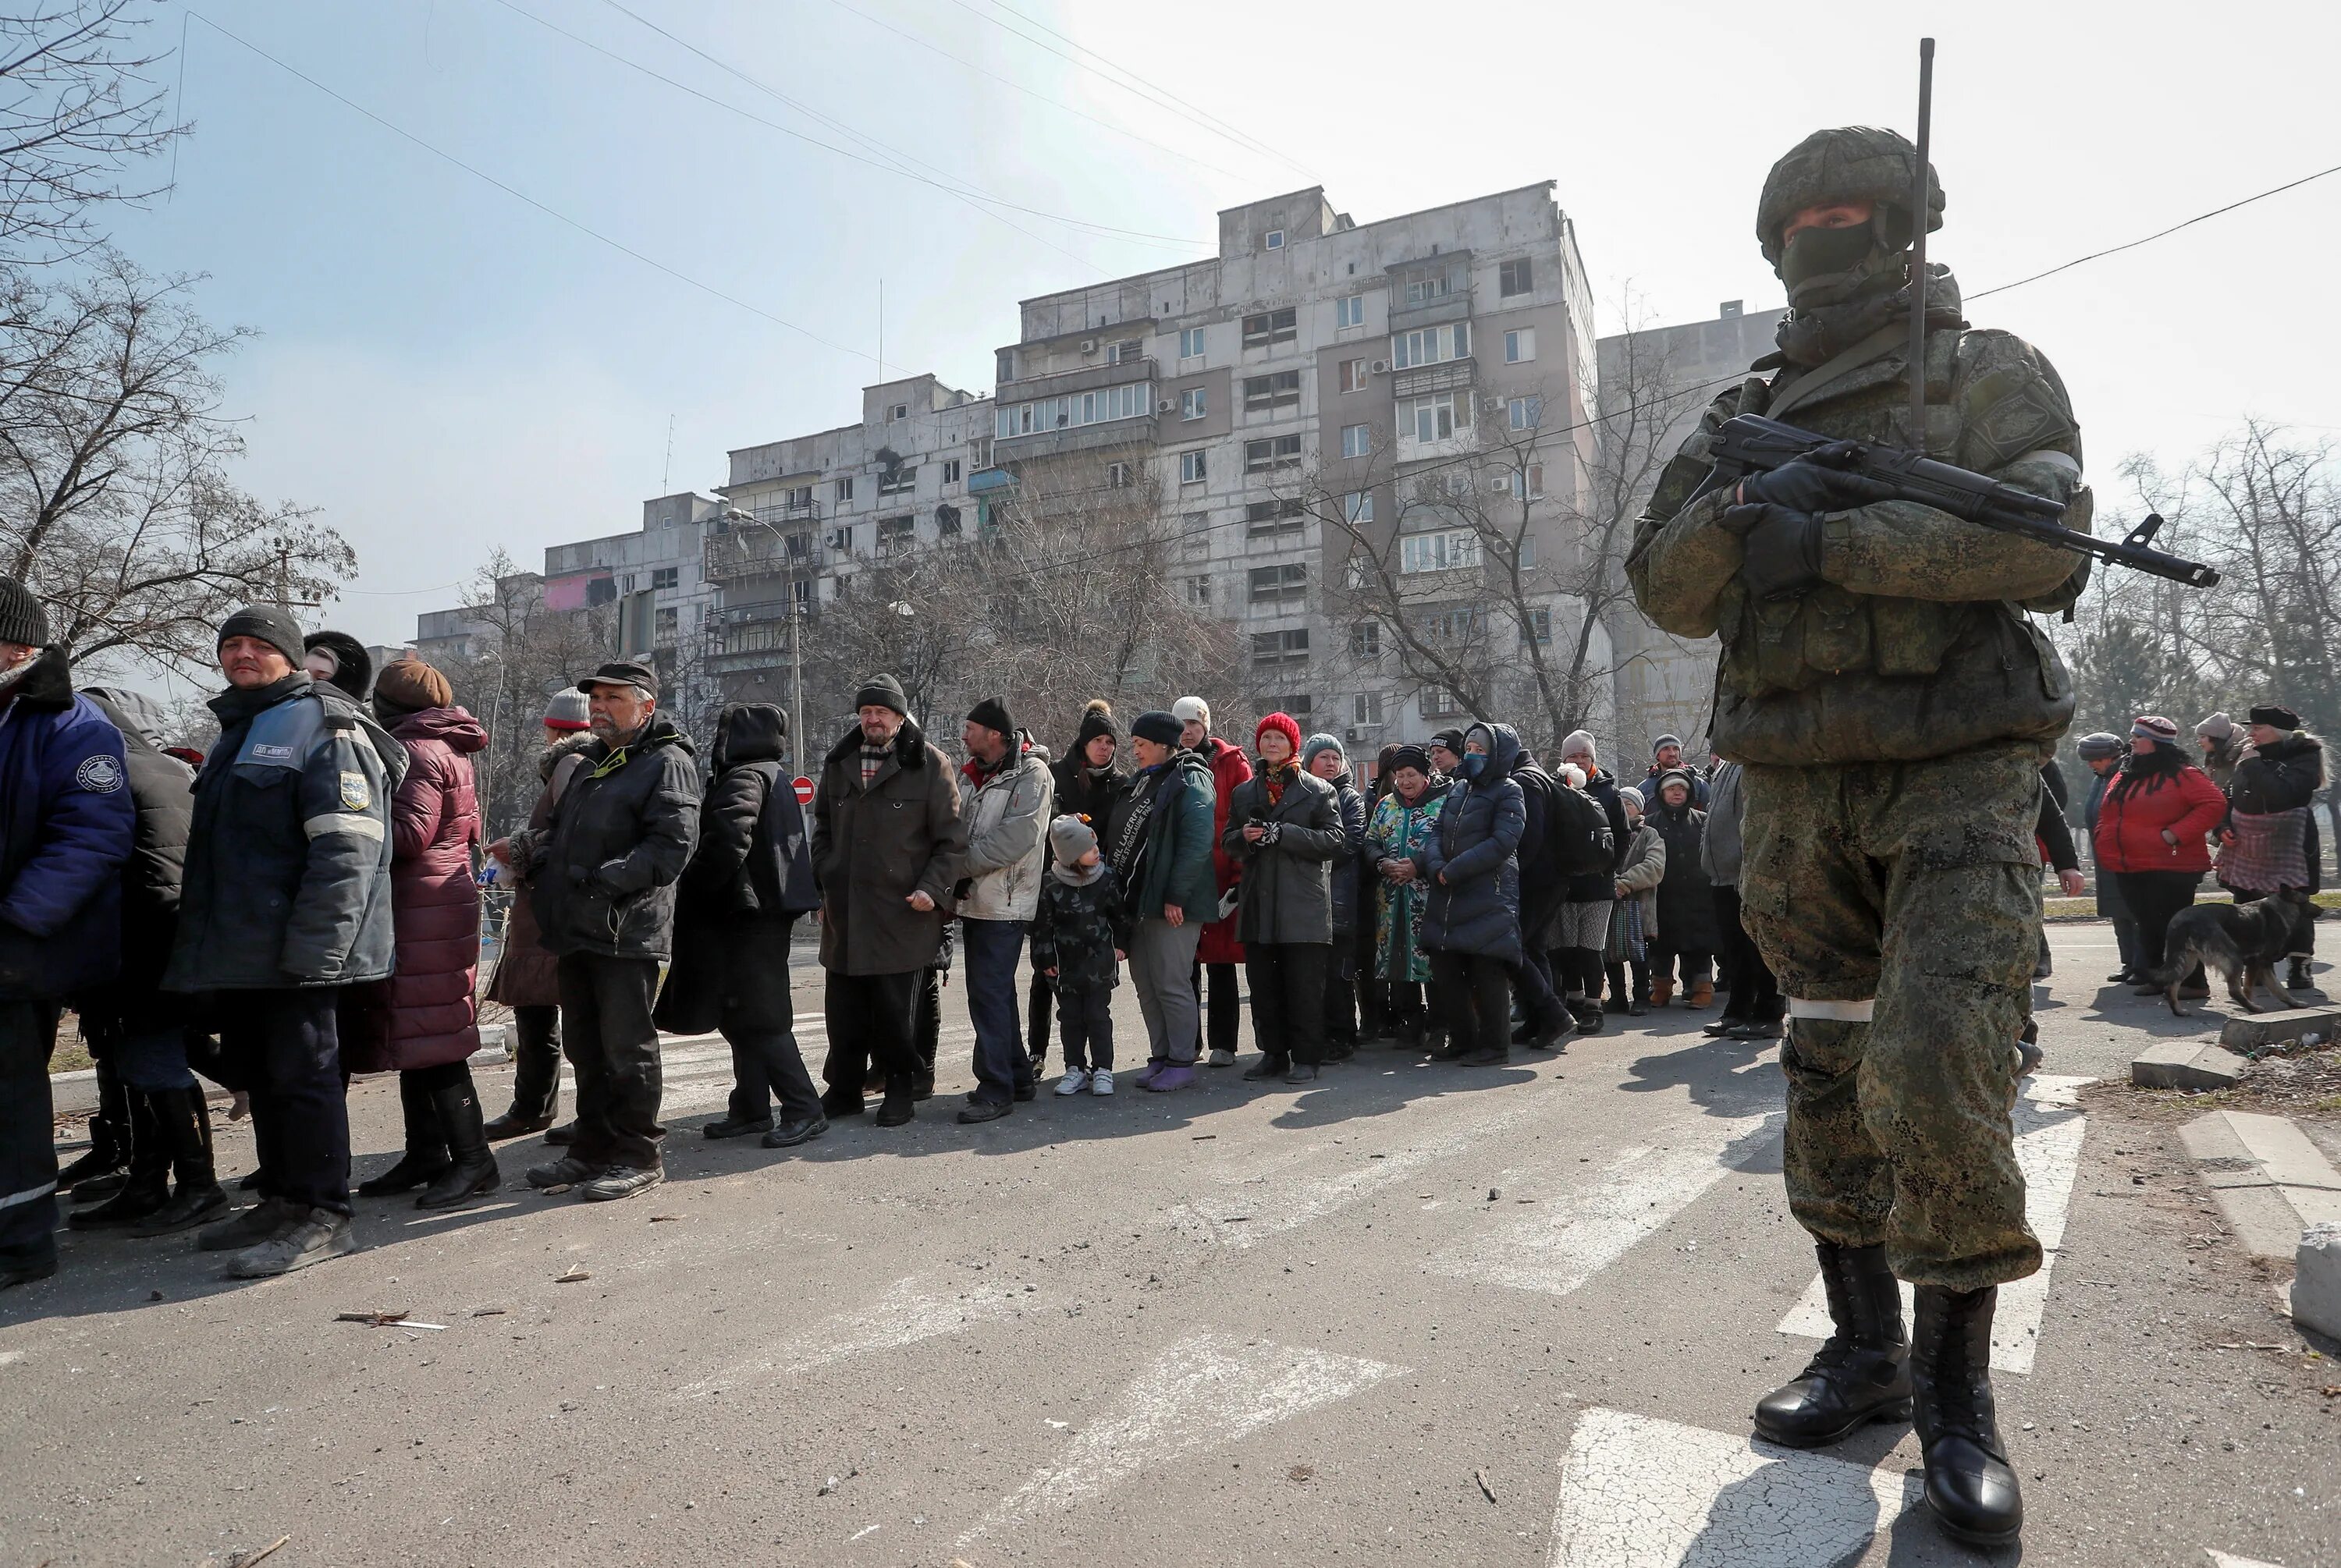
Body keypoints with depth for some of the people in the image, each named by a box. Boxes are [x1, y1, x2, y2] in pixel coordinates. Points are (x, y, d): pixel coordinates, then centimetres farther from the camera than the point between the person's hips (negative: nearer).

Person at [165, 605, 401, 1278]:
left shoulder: (324, 726, -9)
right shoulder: (235, 731, 21)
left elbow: (348, 847, -20)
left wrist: (311, 945, -24)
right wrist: (204, 942, 22)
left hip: (294, 951, -9)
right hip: (238, 949, 10)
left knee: (302, 1074, -5)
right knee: (259, 1075, 15)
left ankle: (322, 1216, 3)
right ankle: (281, 1200, 27)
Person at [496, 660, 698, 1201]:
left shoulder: (667, 763, -9)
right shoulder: (592, 764, 20)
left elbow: (670, 848, -20)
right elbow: (565, 835, 26)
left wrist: (599, 882, -23)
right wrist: (526, 849, 6)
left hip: (627, 933, -9)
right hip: (578, 933, 9)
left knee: (627, 1048, 0)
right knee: (585, 1049, 16)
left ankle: (638, 1157, 12)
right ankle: (593, 1149, 29)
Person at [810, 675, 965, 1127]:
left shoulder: (930, 764, -2)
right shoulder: (838, 764, 12)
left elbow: (952, 839, -2)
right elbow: (822, 831, 21)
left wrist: (933, 889, -12)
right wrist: (822, 886, 12)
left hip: (903, 913, -4)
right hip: (843, 915, 4)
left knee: (896, 1011, 2)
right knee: (844, 1010, 10)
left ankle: (899, 1090, 20)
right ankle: (843, 1090, 25)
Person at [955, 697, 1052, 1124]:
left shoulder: (1030, 775, -10)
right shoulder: (969, 776, 15)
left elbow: (1016, 839, -20)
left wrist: (959, 865, -16)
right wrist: (955, 876, -2)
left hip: (1005, 904, -8)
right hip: (975, 901, 8)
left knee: (988, 995, -9)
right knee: (996, 993, 15)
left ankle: (996, 1089, -2)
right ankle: (1017, 1076, 26)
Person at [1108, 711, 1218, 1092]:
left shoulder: (1189, 781, -9)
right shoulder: (1137, 782, 18)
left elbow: (1197, 843, -18)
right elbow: (1118, 839, 24)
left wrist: (1176, 895, -21)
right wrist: (1116, 888, 14)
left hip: (1172, 903, -9)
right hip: (1136, 900, 9)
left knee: (1171, 983, -5)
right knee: (1145, 984, 12)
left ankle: (1182, 1061, 6)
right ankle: (1160, 1056, 22)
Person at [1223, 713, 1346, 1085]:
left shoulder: (1318, 790, 4)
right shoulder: (1244, 793, 18)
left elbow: (1335, 839, -5)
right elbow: (1227, 841, 18)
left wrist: (1284, 834, -15)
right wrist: (1244, 837, -6)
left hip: (1303, 904, -4)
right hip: (1258, 904, 4)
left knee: (1304, 985, -3)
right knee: (1262, 985, 7)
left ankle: (1306, 1058, 7)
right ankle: (1273, 1053, 19)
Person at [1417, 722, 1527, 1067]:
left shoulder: (1507, 792, -3)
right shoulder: (1458, 789, 17)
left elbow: (1502, 843, -14)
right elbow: (1437, 833, 11)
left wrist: (1453, 871, -16)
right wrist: (1436, 867, -10)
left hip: (1489, 896, -7)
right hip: (1448, 896, 7)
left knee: (1486, 970, -4)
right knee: (1444, 967, 8)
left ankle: (1495, 1045, 9)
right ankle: (1463, 1038, 22)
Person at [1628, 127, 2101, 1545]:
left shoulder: (1987, 372, 5)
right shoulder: (1747, 419, 16)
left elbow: (2045, 541, -12)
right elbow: (1666, 588, 5)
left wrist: (1827, 540, -17)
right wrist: (1741, 511, -15)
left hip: (1956, 779, -4)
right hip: (1799, 795, 4)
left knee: (1937, 1075, -15)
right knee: (1827, 1084, 8)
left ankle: (1959, 1392, 5)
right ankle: (1865, 1351, 23)